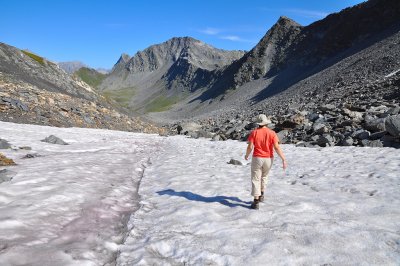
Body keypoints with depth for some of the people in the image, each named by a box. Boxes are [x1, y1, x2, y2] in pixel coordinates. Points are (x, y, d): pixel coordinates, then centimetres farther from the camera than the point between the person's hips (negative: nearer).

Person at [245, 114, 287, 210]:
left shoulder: (254, 133, -7)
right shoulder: (272, 133, -6)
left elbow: (250, 147, -11)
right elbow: (277, 147, -12)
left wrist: (246, 155, 8)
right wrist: (284, 160, -8)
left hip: (257, 159, -2)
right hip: (268, 159, 2)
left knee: (255, 179, 3)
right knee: (264, 177, 26)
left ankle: (256, 202, -4)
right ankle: (261, 195, 36)